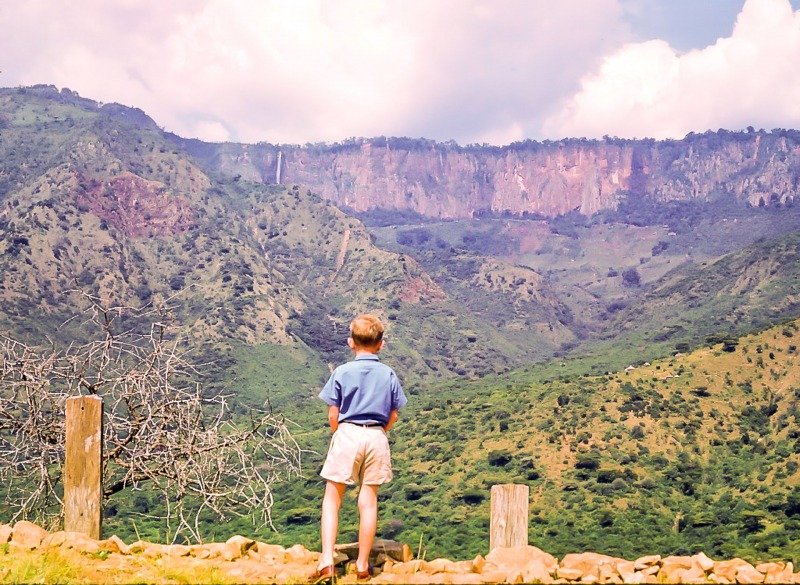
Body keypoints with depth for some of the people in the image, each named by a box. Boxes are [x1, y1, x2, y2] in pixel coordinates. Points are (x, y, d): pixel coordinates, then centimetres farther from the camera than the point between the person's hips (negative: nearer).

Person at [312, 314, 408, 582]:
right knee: (368, 502, 8)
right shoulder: (389, 375, 3)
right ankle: (362, 565, 14)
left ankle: (327, 560, -6)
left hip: (347, 434, -2)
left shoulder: (341, 372, -4)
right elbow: (393, 416, 5)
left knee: (332, 500, 5)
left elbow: (333, 415, -4)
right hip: (377, 438, 2)